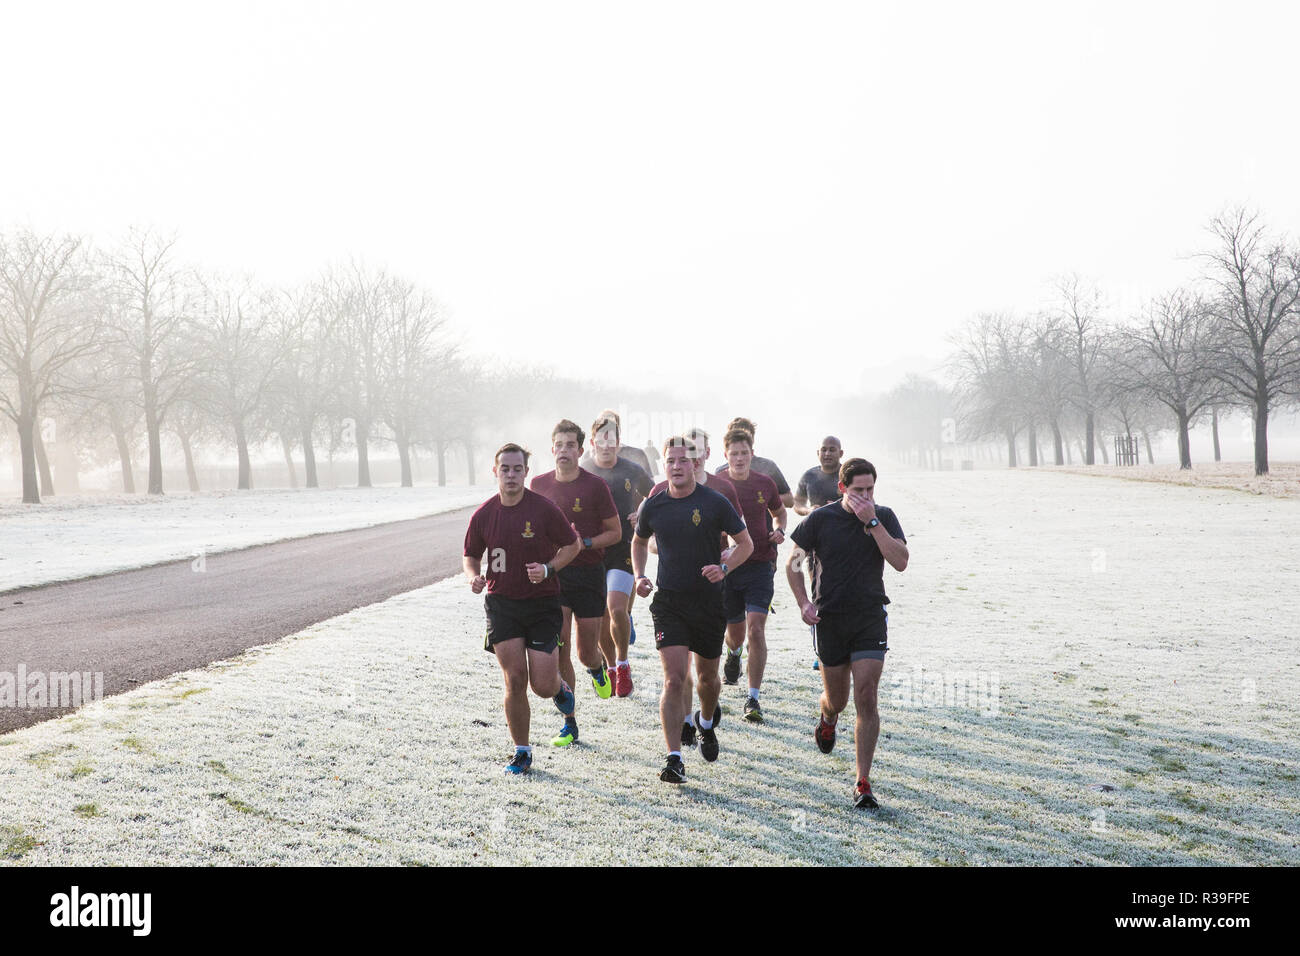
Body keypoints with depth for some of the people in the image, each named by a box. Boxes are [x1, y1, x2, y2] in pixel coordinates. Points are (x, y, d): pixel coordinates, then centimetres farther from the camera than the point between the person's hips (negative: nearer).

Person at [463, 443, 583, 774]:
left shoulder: (544, 509, -9)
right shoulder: (483, 514, 0)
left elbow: (573, 544, 2)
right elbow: (471, 556, 13)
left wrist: (549, 568, -14)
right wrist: (473, 576, -8)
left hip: (542, 604, -2)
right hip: (501, 604, 2)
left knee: (542, 685, -5)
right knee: (515, 681, -4)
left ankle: (560, 686, 33)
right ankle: (521, 752, 12)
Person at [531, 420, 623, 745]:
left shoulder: (595, 486, -7)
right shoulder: (539, 484, 3)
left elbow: (615, 532, -1)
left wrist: (585, 542, -17)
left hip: (589, 574, -2)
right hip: (553, 574, 2)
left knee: (587, 653, 4)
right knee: (559, 651, -4)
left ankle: (599, 668, 43)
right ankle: (569, 724, 7)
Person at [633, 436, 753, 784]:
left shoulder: (715, 503, -6)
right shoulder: (653, 506, 0)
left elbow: (745, 543, 2)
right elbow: (639, 542, 20)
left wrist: (724, 567, -16)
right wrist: (639, 575, 3)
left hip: (709, 602, 0)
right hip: (668, 602, 0)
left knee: (707, 676, 15)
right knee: (674, 680, -11)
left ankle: (706, 724, 48)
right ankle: (674, 759, -10)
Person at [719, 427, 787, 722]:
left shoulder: (765, 484, 3)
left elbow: (779, 511, 22)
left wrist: (779, 530, 2)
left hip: (759, 566, 0)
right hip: (725, 566, 0)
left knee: (756, 629, -14)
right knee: (734, 629, 14)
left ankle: (753, 699, -8)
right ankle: (734, 654, 54)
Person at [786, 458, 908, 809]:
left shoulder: (884, 517, 0)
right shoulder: (820, 519, -3)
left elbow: (900, 561, -14)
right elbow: (793, 563, 6)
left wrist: (872, 522, -19)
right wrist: (804, 603, -6)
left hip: (870, 618, 0)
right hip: (829, 619, 0)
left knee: (866, 697, -10)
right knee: (836, 698, 11)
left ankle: (863, 783, -2)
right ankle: (827, 719, 51)